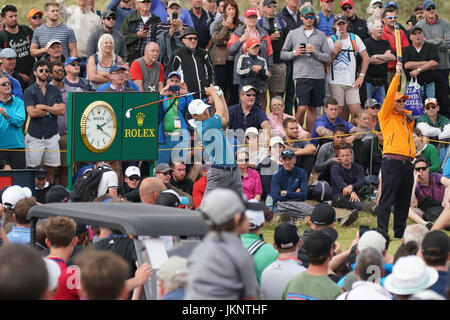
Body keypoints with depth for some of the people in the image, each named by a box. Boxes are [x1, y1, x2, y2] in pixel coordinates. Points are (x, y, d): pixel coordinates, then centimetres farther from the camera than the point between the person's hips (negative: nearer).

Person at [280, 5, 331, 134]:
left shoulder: (321, 35, 11)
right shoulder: (293, 34, 8)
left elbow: (328, 58, 7)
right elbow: (283, 54, 11)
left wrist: (315, 52, -9)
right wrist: (294, 53, -7)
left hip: (318, 76, 2)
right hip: (301, 76, -2)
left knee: (312, 109, 7)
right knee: (302, 108, -12)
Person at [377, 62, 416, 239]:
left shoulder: (407, 118, 21)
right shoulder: (386, 116, 3)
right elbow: (389, 96, -6)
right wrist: (397, 75, -7)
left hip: (408, 163, 6)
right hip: (392, 162, -6)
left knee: (404, 201, 8)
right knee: (387, 199, -7)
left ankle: (400, 232, 14)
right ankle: (382, 231, -8)